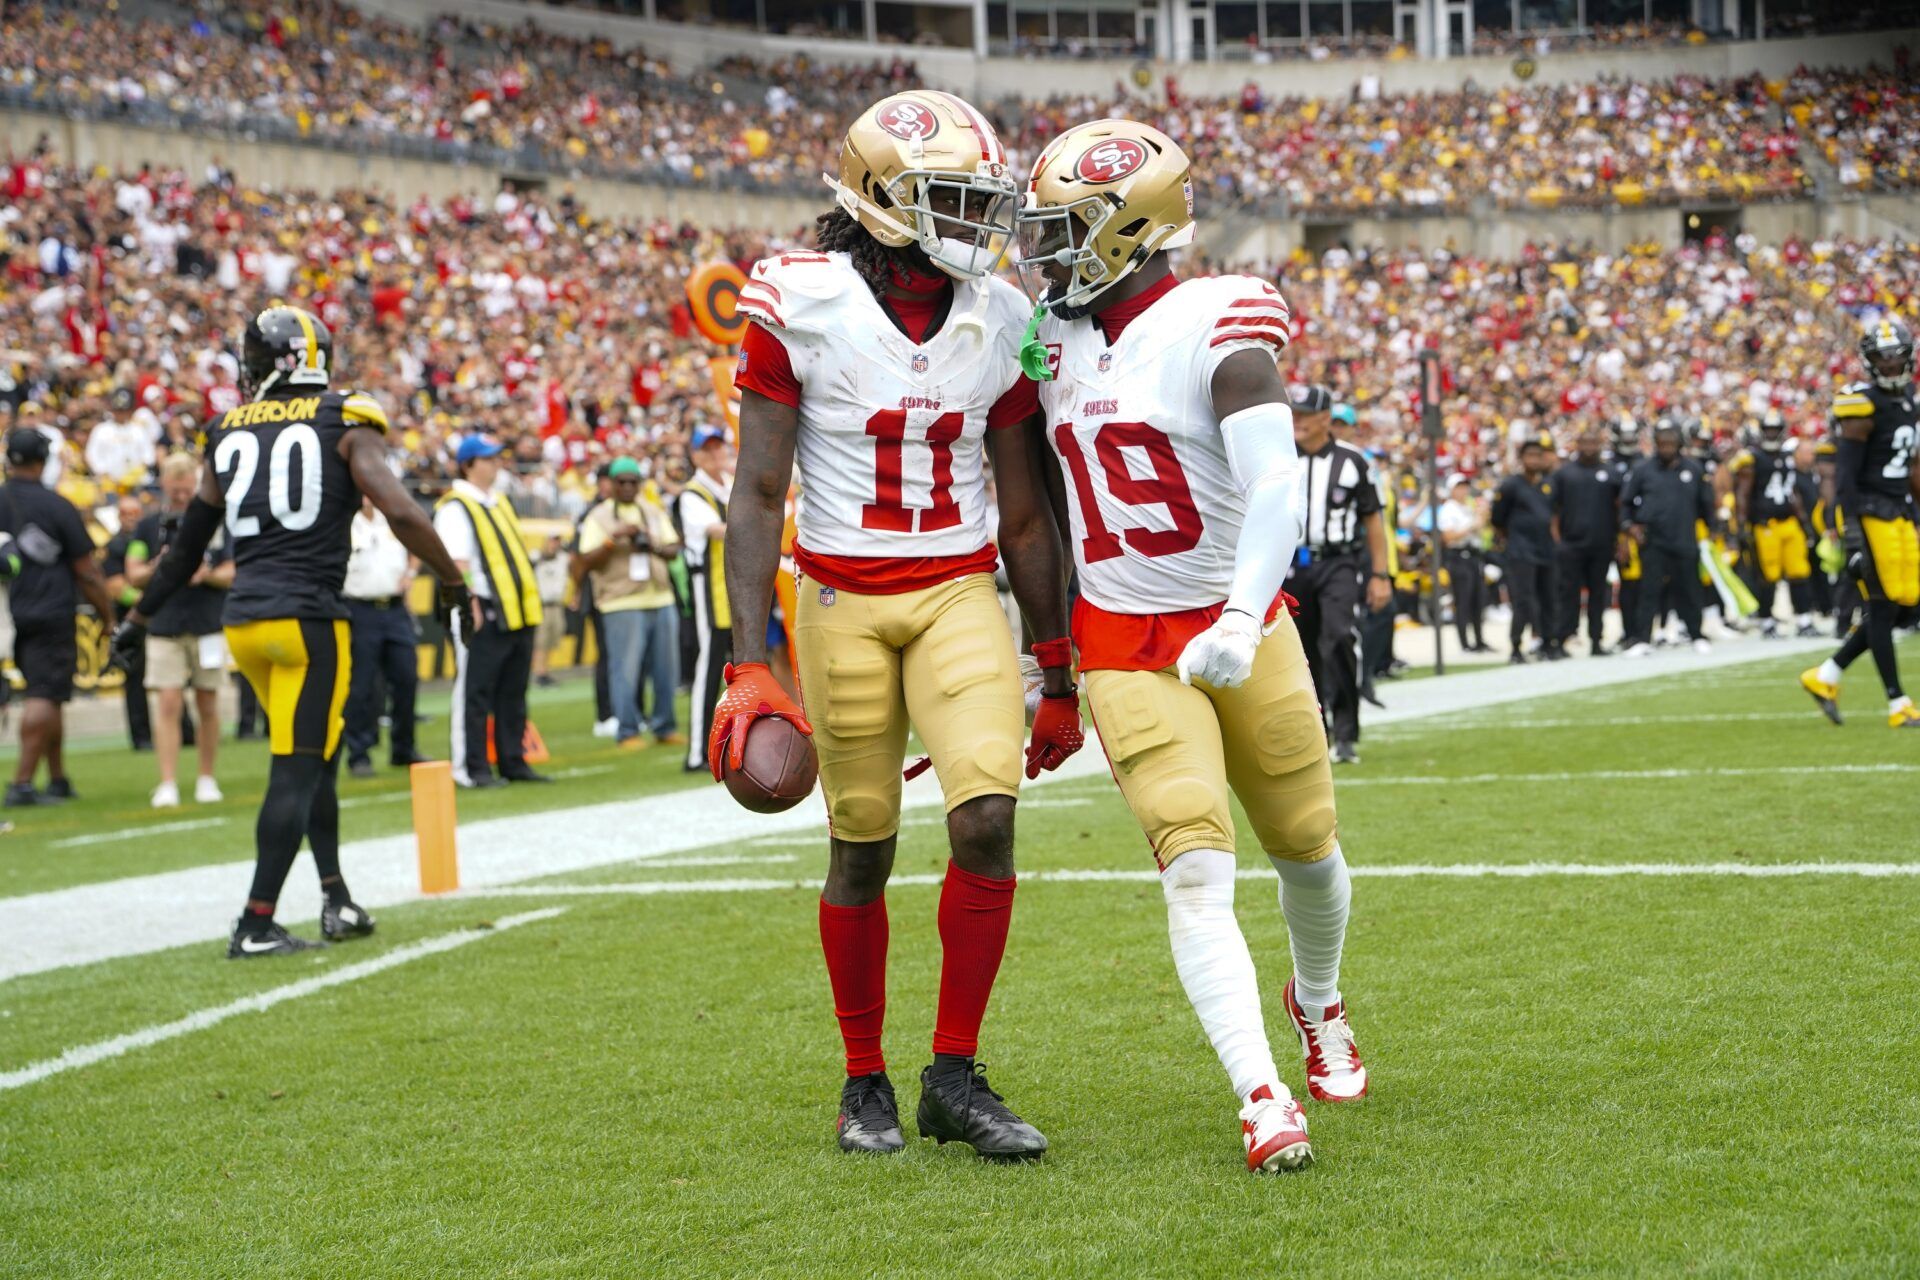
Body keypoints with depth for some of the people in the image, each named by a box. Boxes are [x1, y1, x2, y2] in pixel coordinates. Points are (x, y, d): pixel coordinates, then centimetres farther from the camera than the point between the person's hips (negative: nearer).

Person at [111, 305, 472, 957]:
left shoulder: (228, 432, 11)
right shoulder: (344, 423, -2)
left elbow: (188, 542, 18)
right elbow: (401, 514, -12)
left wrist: (139, 618, 29)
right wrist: (454, 583, 0)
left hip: (244, 620, 5)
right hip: (308, 616, -5)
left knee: (315, 757, 20)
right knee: (297, 770, -2)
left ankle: (337, 898, 20)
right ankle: (256, 924, -5)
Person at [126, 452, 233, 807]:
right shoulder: (149, 526, 7)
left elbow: (233, 572, 5)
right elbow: (133, 575, 6)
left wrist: (208, 575, -15)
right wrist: (155, 569, -15)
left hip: (208, 627, 1)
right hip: (164, 628, -1)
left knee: (207, 705, 6)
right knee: (168, 704, -8)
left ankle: (207, 779, 17)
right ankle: (167, 784, -9)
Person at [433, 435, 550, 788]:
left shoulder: (499, 503, 20)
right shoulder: (456, 508, -9)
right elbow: (456, 561, -17)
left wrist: (529, 603, 21)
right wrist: (470, 605, -23)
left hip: (518, 612, 9)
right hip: (483, 613, -9)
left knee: (512, 693, 12)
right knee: (474, 692, -5)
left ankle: (513, 762, 17)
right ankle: (471, 768, -3)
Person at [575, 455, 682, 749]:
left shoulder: (654, 511, 15)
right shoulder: (599, 516, 0)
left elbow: (673, 550, 11)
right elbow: (587, 562, -7)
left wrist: (655, 547, -10)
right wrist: (613, 539, -18)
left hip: (661, 600, 5)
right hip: (622, 604, -5)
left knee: (666, 668, 7)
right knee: (625, 670, -6)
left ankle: (663, 726, 17)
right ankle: (627, 731, 1)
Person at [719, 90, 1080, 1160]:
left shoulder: (999, 321, 2)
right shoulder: (800, 307, -8)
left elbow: (1024, 513, 9)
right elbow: (759, 495, -6)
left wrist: (1059, 672, 11)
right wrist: (748, 664, -14)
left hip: (961, 593, 2)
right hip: (843, 600, -2)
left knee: (988, 816, -15)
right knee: (863, 850, 3)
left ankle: (956, 1077, -2)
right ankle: (865, 1081, 22)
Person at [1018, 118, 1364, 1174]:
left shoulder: (1213, 326, -14)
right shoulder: (1055, 339, 6)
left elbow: (1277, 489, -24)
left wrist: (1242, 621, -37)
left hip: (1237, 628, -2)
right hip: (1125, 649, 3)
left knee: (1306, 843, 13)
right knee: (1196, 868, -14)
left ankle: (1317, 1003, 44)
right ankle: (1262, 1099, -20)